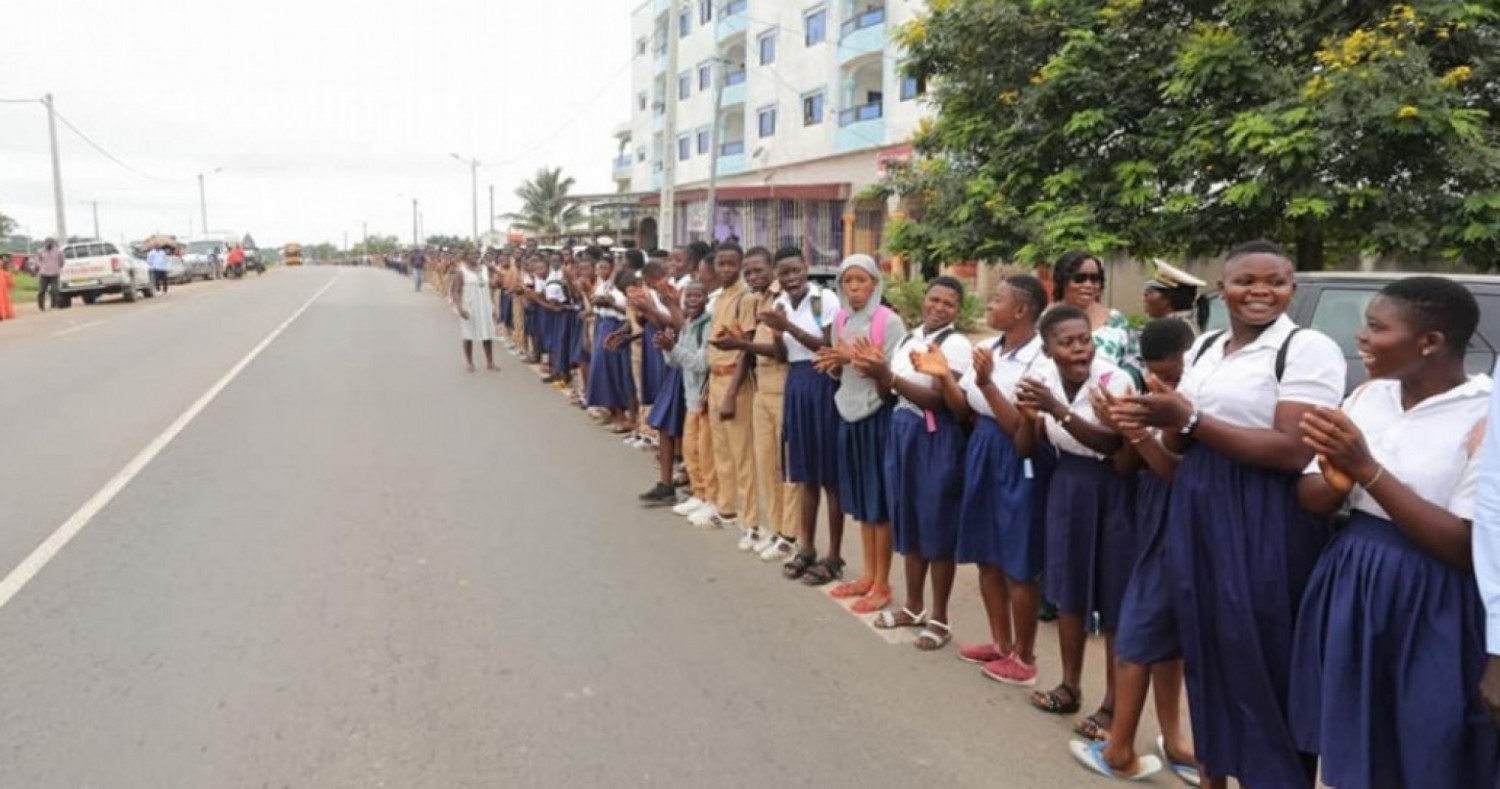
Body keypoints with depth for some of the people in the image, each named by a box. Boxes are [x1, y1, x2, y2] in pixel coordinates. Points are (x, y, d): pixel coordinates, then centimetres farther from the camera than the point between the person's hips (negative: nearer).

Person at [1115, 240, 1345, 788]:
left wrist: (1188, 419, -21)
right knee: (1206, 647, 14)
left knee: (1260, 662, 0)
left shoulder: (1309, 348, -9)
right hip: (1198, 513, 7)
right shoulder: (1205, 347, 12)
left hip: (1266, 523, -7)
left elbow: (1293, 452, -19)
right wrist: (1165, 420, -8)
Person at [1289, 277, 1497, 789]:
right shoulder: (1368, 395, 3)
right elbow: (1309, 498, 7)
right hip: (1348, 591, 6)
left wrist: (1367, 470, -23)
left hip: (1431, 615, -6)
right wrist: (1335, 483, -17)